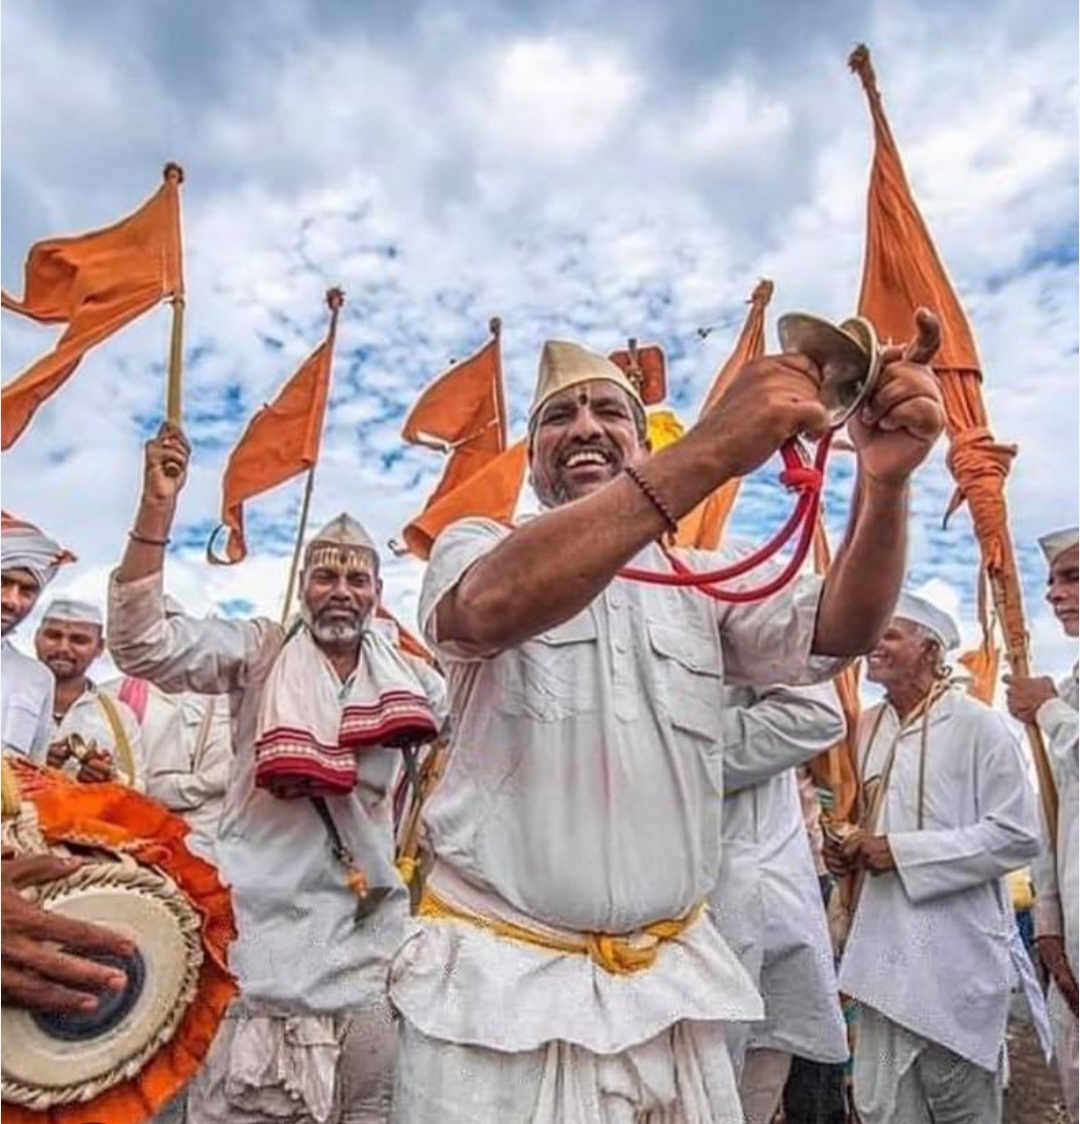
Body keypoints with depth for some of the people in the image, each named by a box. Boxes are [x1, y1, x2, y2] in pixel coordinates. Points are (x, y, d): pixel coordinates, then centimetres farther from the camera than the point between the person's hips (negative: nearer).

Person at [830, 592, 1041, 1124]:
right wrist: (849, 849, 2)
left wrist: (904, 851, -19)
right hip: (884, 946, 6)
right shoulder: (867, 727, 10)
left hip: (956, 954, -6)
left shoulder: (977, 724, -10)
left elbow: (1019, 835, -15)